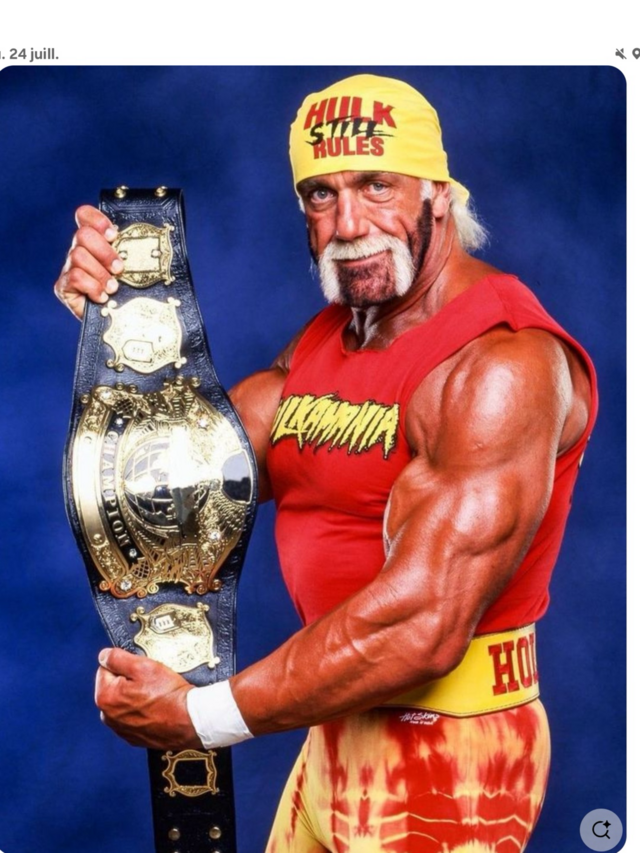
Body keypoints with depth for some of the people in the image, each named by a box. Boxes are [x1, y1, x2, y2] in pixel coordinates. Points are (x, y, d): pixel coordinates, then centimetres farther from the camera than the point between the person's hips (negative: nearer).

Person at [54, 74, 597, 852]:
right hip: (344, 719, 7)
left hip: (447, 750, -7)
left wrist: (202, 716, -23)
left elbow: (422, 626, -29)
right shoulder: (324, 339, 6)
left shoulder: (503, 360, -22)